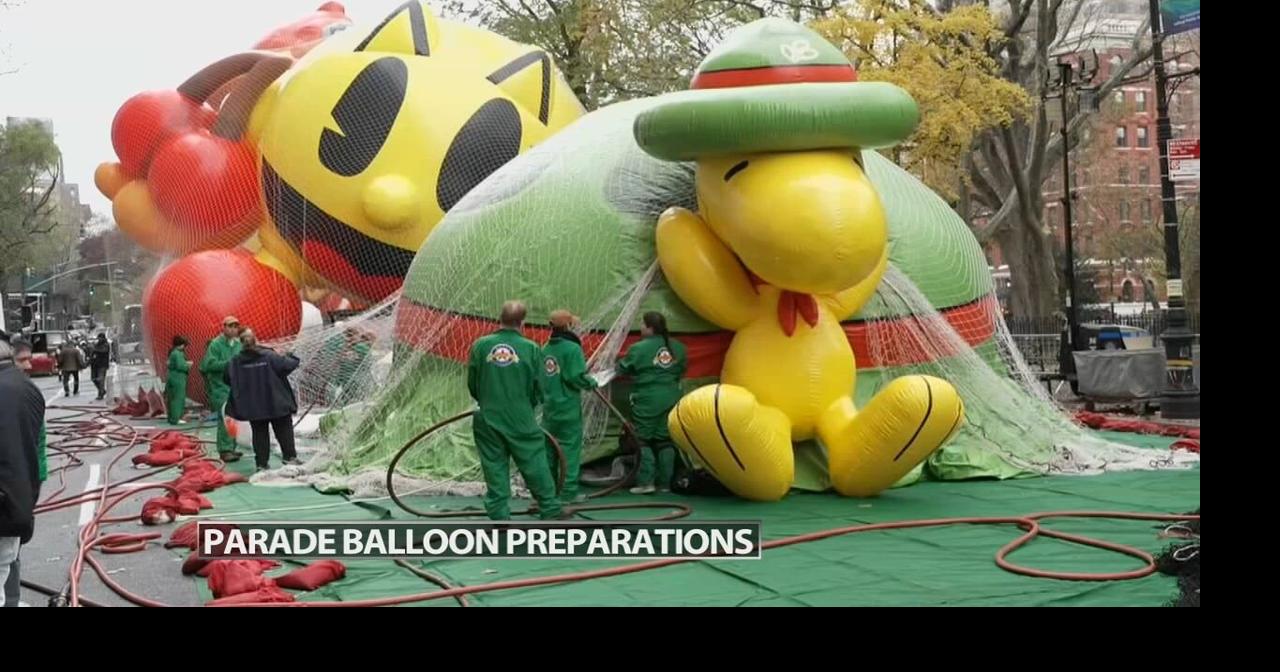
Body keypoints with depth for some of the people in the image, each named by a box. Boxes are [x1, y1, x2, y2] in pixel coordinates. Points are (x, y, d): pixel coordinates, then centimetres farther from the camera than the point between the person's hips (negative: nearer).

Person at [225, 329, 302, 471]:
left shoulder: (235, 362, -6)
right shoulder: (268, 356, -15)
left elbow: (229, 380, 1)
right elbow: (288, 365, -11)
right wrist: (292, 358, 10)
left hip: (253, 407, 2)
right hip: (276, 404, -2)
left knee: (259, 434, 10)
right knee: (284, 430, 11)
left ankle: (261, 463, 8)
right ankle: (290, 457, 8)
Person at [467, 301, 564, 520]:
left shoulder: (480, 345, -3)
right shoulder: (531, 348, -7)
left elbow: (472, 385, 6)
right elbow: (538, 389, 0)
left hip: (488, 421, 2)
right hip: (522, 422, -2)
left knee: (495, 472, 9)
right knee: (536, 469, 9)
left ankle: (500, 518, 11)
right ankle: (551, 513, 16)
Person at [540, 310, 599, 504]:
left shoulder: (545, 349, 7)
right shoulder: (572, 348, -14)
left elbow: (539, 377, 12)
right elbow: (576, 377, -20)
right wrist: (592, 383, -2)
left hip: (549, 408, 7)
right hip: (568, 409, -7)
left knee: (549, 449, 15)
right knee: (570, 448, 0)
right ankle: (568, 492, 0)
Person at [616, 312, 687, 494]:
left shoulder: (639, 348, -11)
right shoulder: (678, 348, 5)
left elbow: (622, 369, -2)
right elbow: (682, 370, 16)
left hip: (646, 401, -5)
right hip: (670, 399, 5)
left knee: (642, 441, 4)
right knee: (666, 441, 10)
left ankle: (645, 481, -4)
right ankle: (664, 483, 11)